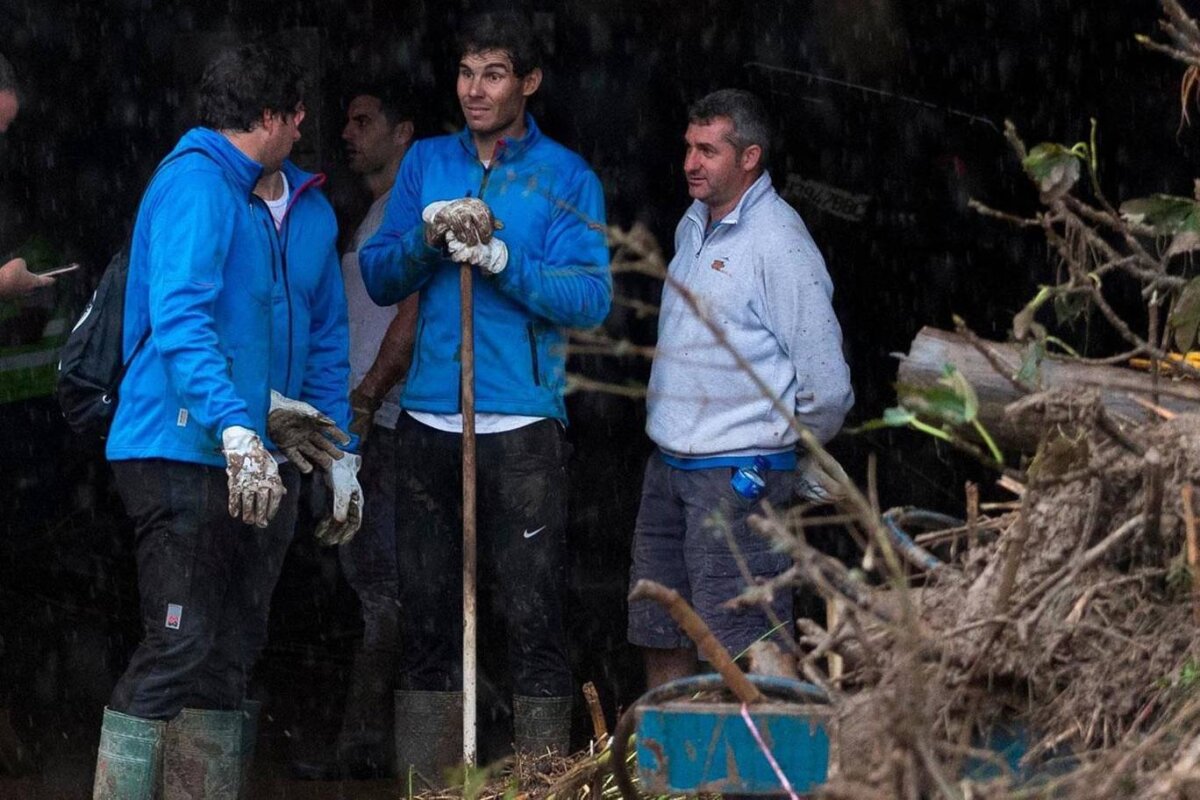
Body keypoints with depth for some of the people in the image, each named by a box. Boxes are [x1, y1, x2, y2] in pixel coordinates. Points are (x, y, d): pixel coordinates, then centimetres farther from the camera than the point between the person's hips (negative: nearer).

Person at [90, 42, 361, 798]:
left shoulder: (309, 211, 15)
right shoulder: (195, 184, -11)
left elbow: (327, 340, 23)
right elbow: (180, 317, -23)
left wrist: (340, 456, 18)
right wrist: (236, 428, -33)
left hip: (266, 463, 8)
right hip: (185, 452, -8)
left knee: (230, 662, 12)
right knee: (180, 651, -13)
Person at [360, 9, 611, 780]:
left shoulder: (565, 177, 2)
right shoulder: (426, 163, 13)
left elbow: (590, 296, -8)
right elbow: (380, 279, 10)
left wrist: (499, 258, -19)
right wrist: (425, 238, -9)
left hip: (523, 426, -4)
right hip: (429, 421, 4)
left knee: (535, 621, -6)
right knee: (426, 618, 6)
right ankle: (424, 781, 10)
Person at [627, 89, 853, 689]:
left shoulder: (778, 243, -14)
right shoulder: (692, 227, 12)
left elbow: (825, 381, -13)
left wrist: (791, 448, 2)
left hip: (739, 474, -9)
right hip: (669, 466, 9)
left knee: (740, 647, -9)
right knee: (659, 637, 13)